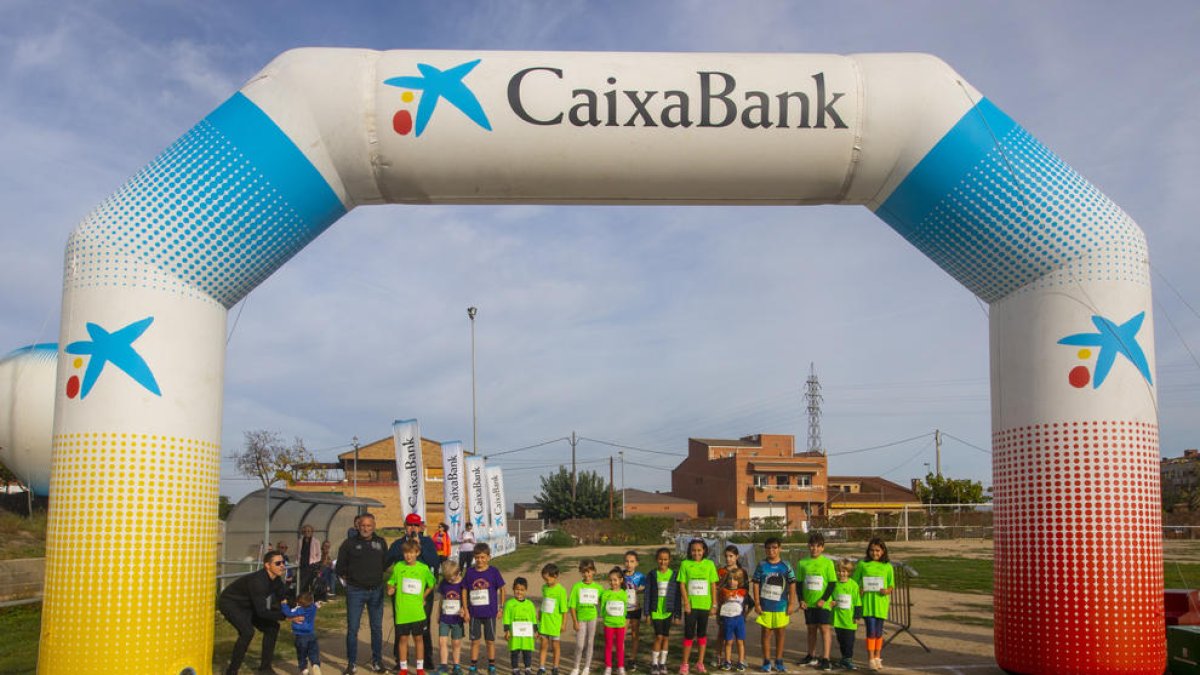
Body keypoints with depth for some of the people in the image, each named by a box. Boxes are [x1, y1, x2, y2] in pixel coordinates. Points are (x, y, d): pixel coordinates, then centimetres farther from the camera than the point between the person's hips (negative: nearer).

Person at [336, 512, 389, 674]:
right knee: (352, 628, 0)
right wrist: (348, 579, 5)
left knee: (377, 628, 8)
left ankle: (377, 661, 19)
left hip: (376, 591, 2)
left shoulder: (381, 542, 5)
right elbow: (340, 567, 5)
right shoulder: (349, 543, -1)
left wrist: (377, 576, 6)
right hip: (355, 591, -2)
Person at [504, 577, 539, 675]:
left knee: (528, 652, 5)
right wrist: (506, 631, -5)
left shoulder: (530, 604, 7)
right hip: (514, 634, -2)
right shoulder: (509, 603, 0)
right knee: (515, 652, 4)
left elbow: (534, 619, 12)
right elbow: (506, 619, 0)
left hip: (527, 634, 2)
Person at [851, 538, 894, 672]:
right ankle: (870, 659, 2)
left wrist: (887, 591, -13)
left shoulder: (887, 567, 5)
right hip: (867, 601, -1)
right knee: (871, 630, -6)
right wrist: (858, 589, -11)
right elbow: (854, 580, 8)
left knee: (879, 631, 10)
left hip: (881, 602, 1)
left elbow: (891, 585, 8)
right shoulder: (862, 564, 4)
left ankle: (877, 658, 26)